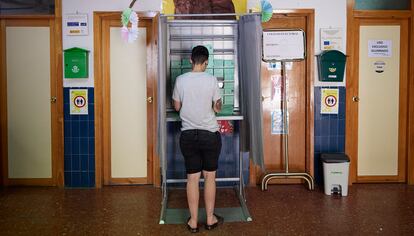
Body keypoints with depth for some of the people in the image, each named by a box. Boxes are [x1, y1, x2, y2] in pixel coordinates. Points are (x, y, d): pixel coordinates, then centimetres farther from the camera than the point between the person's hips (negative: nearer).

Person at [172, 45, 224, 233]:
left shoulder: (180, 80, -3)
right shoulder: (211, 80, -8)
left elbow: (177, 106, 7)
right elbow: (217, 108, -1)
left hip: (188, 135, 1)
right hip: (210, 134, -1)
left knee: (192, 178, 7)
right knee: (210, 176, 10)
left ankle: (193, 221, 14)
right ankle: (210, 219, 19)